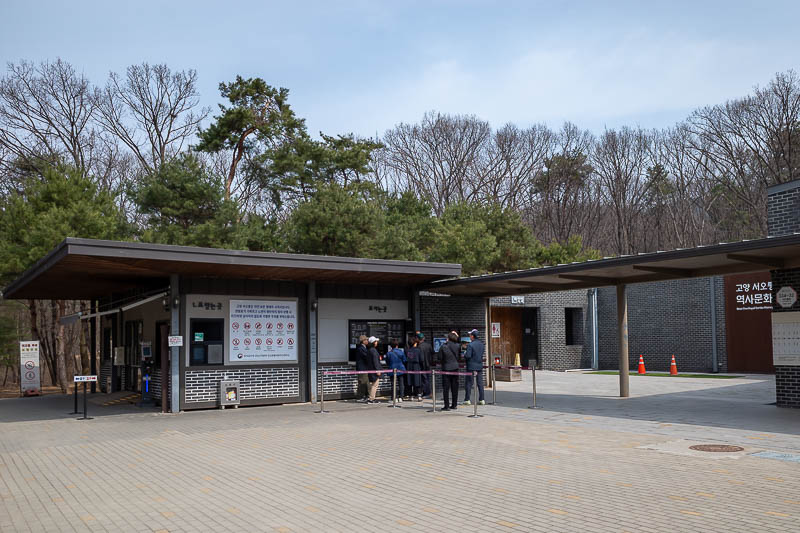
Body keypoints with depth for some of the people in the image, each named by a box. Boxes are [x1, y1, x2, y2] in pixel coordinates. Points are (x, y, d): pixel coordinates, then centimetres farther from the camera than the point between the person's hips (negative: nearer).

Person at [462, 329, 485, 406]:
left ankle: (467, 400, 3)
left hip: (471, 367, -6)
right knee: (480, 383, 8)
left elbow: (468, 356, -20)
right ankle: (481, 399, 10)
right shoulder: (481, 344, 7)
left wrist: (464, 354, 0)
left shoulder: (470, 345, -16)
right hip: (480, 366, 6)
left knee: (468, 383, 1)